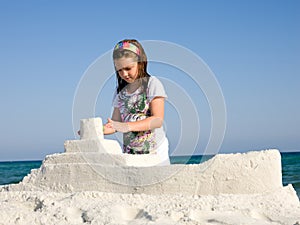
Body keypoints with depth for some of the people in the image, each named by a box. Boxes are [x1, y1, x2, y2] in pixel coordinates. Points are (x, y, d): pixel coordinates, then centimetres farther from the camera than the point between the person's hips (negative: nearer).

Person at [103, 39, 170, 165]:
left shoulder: (152, 84, -5)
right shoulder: (121, 91, 12)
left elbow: (158, 120, -15)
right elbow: (115, 123, 11)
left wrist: (127, 126, -26)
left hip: (154, 152, -4)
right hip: (129, 153, 4)